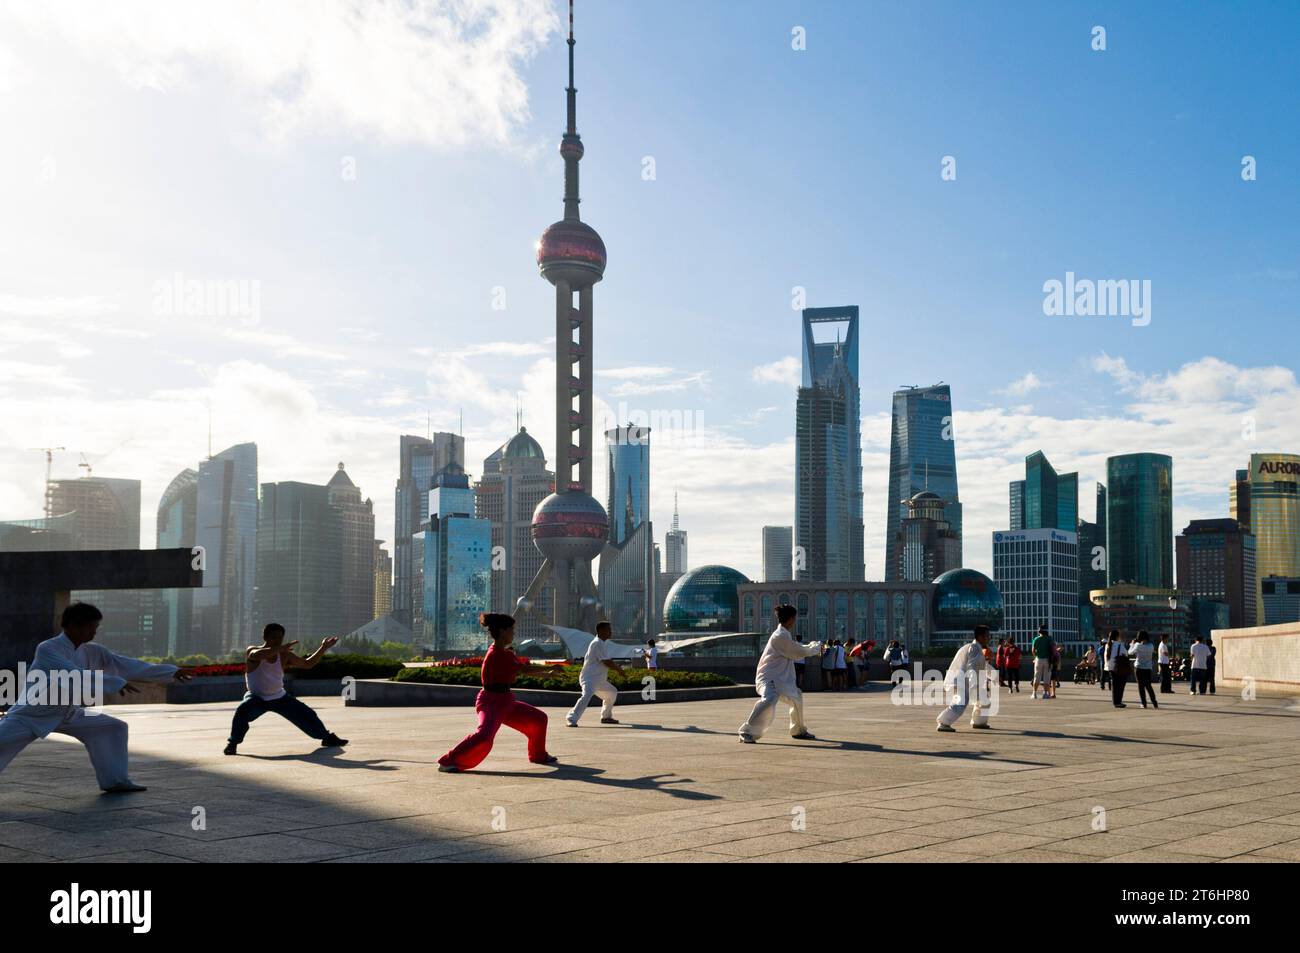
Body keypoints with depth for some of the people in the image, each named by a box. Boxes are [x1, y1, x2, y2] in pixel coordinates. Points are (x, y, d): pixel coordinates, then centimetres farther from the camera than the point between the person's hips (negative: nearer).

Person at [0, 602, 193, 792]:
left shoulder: (92, 651, -5)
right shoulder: (47, 649, -25)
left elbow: (129, 665, -5)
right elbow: (74, 676, -37)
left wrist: (172, 672, -9)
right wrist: (117, 683, -39)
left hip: (67, 713, 6)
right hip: (30, 715, -6)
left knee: (114, 728, -1)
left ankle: (115, 780, 7)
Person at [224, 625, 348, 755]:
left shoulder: (284, 656, -5)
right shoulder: (251, 651, -18)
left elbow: (308, 663, 1)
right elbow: (257, 654, -44)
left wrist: (323, 648, -11)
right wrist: (280, 648, -56)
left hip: (279, 697, 4)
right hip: (257, 698, -4)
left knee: (307, 715, 4)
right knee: (242, 711, -36)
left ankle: (327, 737, 27)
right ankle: (232, 743, -17)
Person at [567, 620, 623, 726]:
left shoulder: (604, 643, 13)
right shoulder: (598, 643, -18)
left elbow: (607, 661, 23)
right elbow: (607, 663, -21)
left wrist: (616, 666, 6)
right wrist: (619, 669, -5)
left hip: (599, 679, 10)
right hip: (589, 678, -10)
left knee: (612, 692, 22)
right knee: (587, 695, -31)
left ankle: (606, 717, 32)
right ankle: (571, 719, -35)